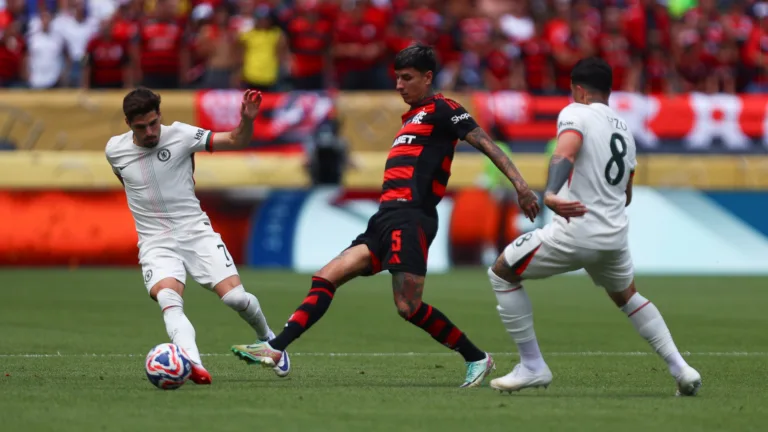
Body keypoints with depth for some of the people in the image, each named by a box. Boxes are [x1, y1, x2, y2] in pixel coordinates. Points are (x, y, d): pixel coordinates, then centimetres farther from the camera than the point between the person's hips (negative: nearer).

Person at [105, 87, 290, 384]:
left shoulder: (180, 135, -8)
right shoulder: (115, 150, -1)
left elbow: (236, 142, -6)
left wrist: (247, 119, -24)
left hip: (196, 233, 0)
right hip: (155, 244, 0)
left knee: (235, 296, -13)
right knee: (168, 299, -29)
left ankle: (267, 339, 20)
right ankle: (194, 365, -48)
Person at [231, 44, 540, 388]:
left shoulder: (441, 109, -1)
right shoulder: (412, 117, 26)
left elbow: (484, 142, -10)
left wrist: (519, 183, -22)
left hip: (410, 217, -9)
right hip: (387, 217, 9)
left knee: (409, 308, -15)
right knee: (326, 278, -1)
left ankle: (476, 359, -1)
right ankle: (276, 349, -6)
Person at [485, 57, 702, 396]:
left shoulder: (575, 113, -3)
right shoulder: (624, 130, 19)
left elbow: (565, 153, -26)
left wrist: (550, 194, -42)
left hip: (575, 233, -7)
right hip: (615, 236, 7)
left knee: (502, 273, 10)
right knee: (626, 296, 32)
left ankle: (532, 367, 7)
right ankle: (681, 370, 21)